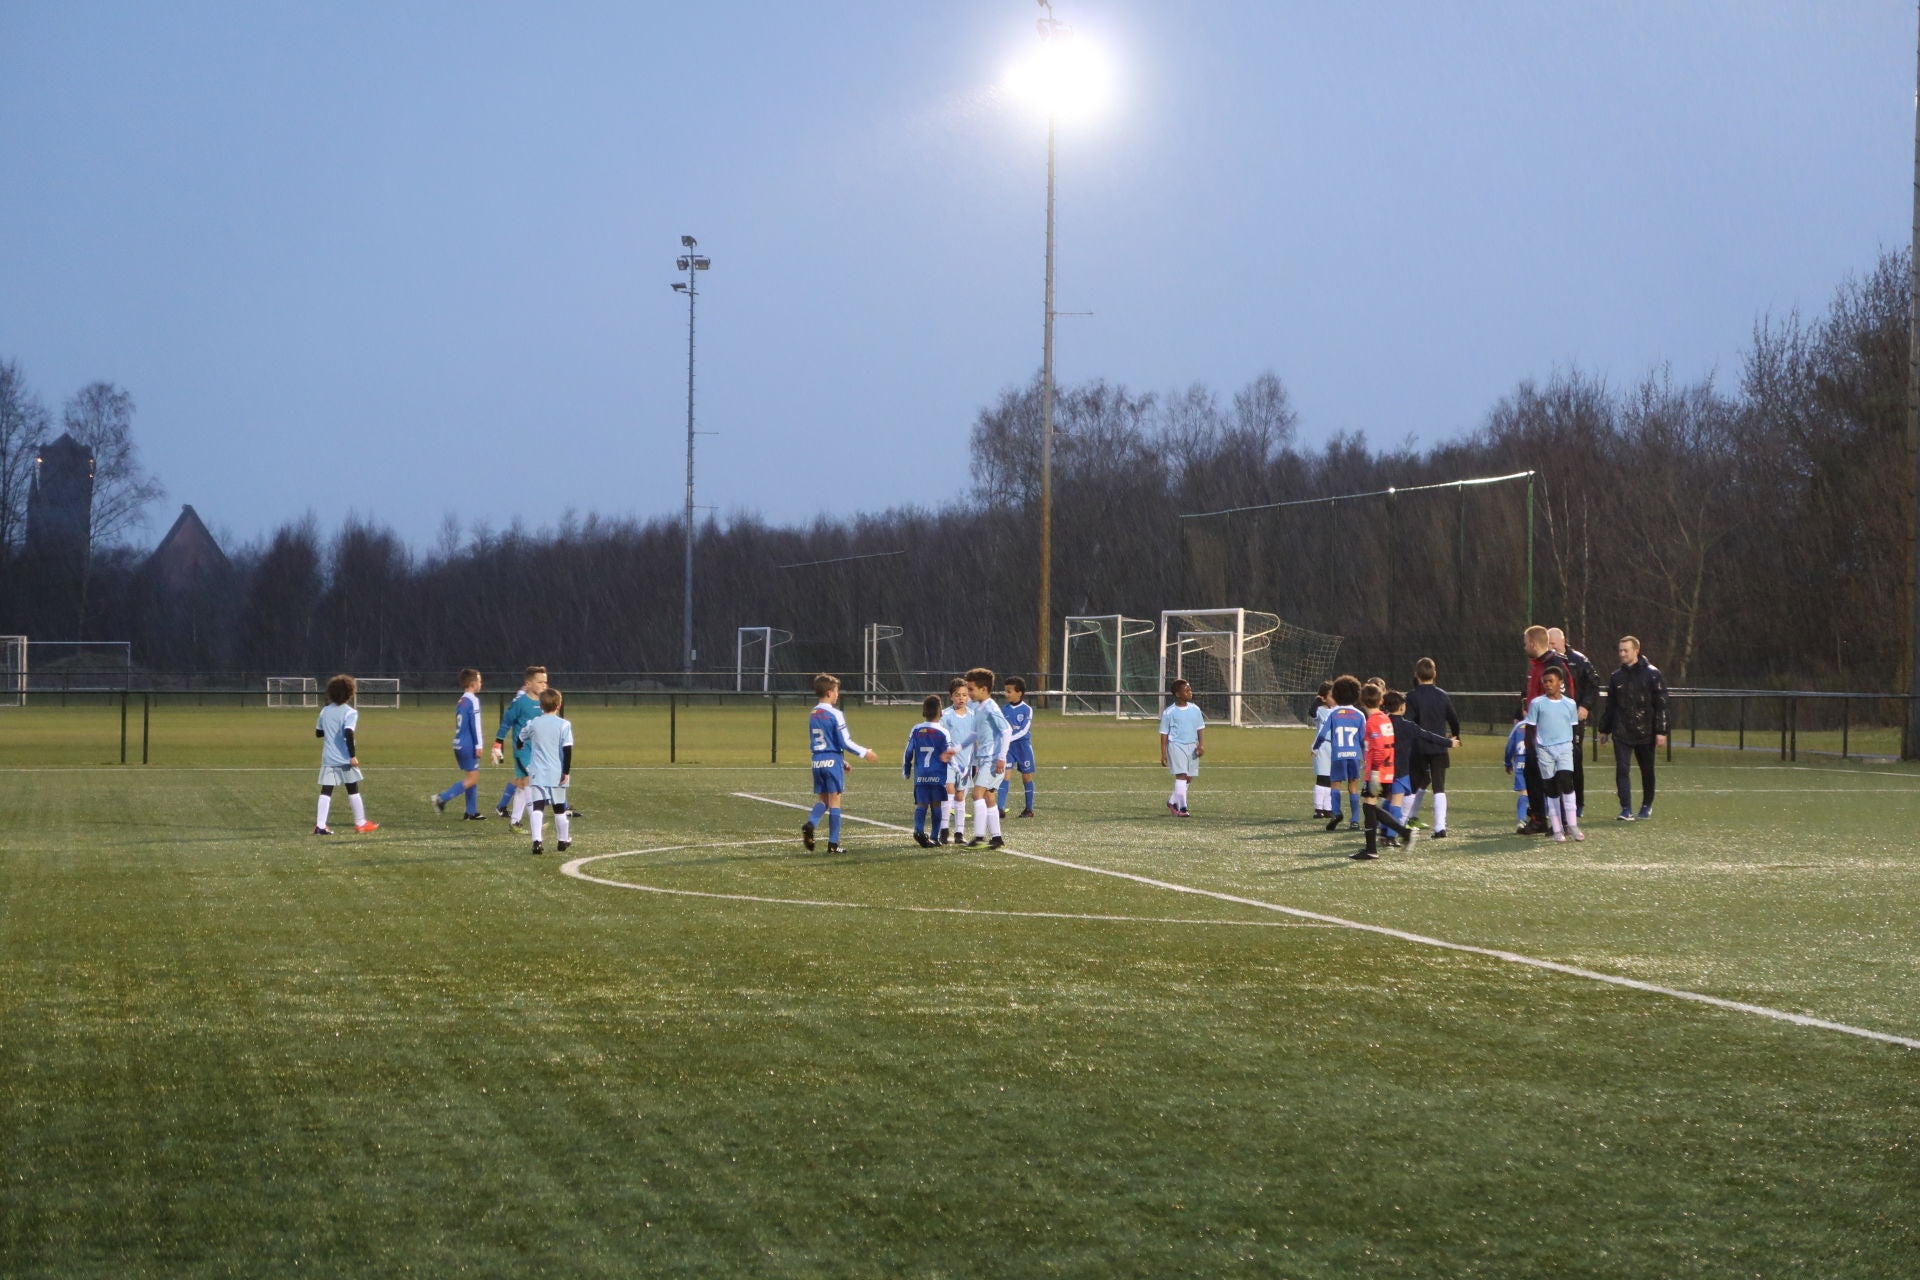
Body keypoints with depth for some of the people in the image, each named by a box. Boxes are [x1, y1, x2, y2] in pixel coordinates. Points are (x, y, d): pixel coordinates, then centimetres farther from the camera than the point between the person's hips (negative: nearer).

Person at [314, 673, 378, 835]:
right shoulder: (350, 712, -9)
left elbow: (318, 732, 16)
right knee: (353, 790, 9)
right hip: (345, 759, -4)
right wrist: (353, 755, -19)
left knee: (326, 791, 0)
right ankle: (360, 823, 18)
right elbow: (348, 734, -21)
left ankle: (320, 825, -11)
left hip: (328, 759, 4)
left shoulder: (325, 711, 8)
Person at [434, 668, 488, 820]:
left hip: (459, 744, 9)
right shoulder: (473, 701, -12)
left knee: (471, 777, 14)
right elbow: (475, 724, -17)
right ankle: (442, 798, -13)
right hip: (468, 745, -9)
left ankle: (472, 812, 13)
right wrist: (478, 745, -14)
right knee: (472, 778, -5)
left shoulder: (460, 702, 15)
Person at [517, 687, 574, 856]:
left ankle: (537, 841, -23)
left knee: (537, 807, -7)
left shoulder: (533, 723, 2)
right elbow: (567, 749, -11)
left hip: (537, 773, 1)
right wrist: (567, 771, -7)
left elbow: (520, 741, 18)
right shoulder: (564, 725, -6)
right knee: (559, 808, 14)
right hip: (557, 774, -1)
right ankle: (563, 840, 28)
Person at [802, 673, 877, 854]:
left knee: (822, 799, 12)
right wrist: (864, 753, -2)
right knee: (834, 801, 0)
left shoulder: (813, 715, 11)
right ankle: (833, 843, 1)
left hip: (817, 761, 6)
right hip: (833, 761, -6)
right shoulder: (835, 714, -12)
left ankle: (810, 824, -18)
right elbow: (844, 742, -14)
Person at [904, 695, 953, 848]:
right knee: (936, 805, 7)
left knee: (921, 804, 2)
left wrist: (906, 770, 22)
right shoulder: (942, 732, -6)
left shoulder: (916, 731, 2)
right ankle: (935, 837, 8)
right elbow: (949, 755, -3)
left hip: (920, 776, 2)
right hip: (938, 776, -2)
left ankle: (919, 830, -22)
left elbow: (908, 753, 7)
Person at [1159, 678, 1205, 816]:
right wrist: (1163, 754, -4)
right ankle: (1182, 808, -14)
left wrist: (1201, 744, -3)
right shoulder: (1169, 713, -3)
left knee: (1189, 777, 7)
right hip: (1176, 745, -5)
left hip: (1192, 746, 5)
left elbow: (1200, 728, 12)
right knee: (1181, 775, -14)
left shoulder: (1195, 709, 8)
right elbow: (1164, 733, 0)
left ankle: (1173, 802, 26)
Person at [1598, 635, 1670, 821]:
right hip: (1621, 733, 3)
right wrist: (1605, 730, 16)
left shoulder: (1652, 674, -4)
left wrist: (1661, 731, -11)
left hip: (1645, 733, -3)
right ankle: (1626, 809, -11)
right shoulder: (1616, 677, 9)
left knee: (1647, 771, 10)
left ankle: (1647, 806, 25)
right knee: (1621, 769, -10)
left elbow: (1661, 704, -6)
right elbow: (1610, 706, 17)